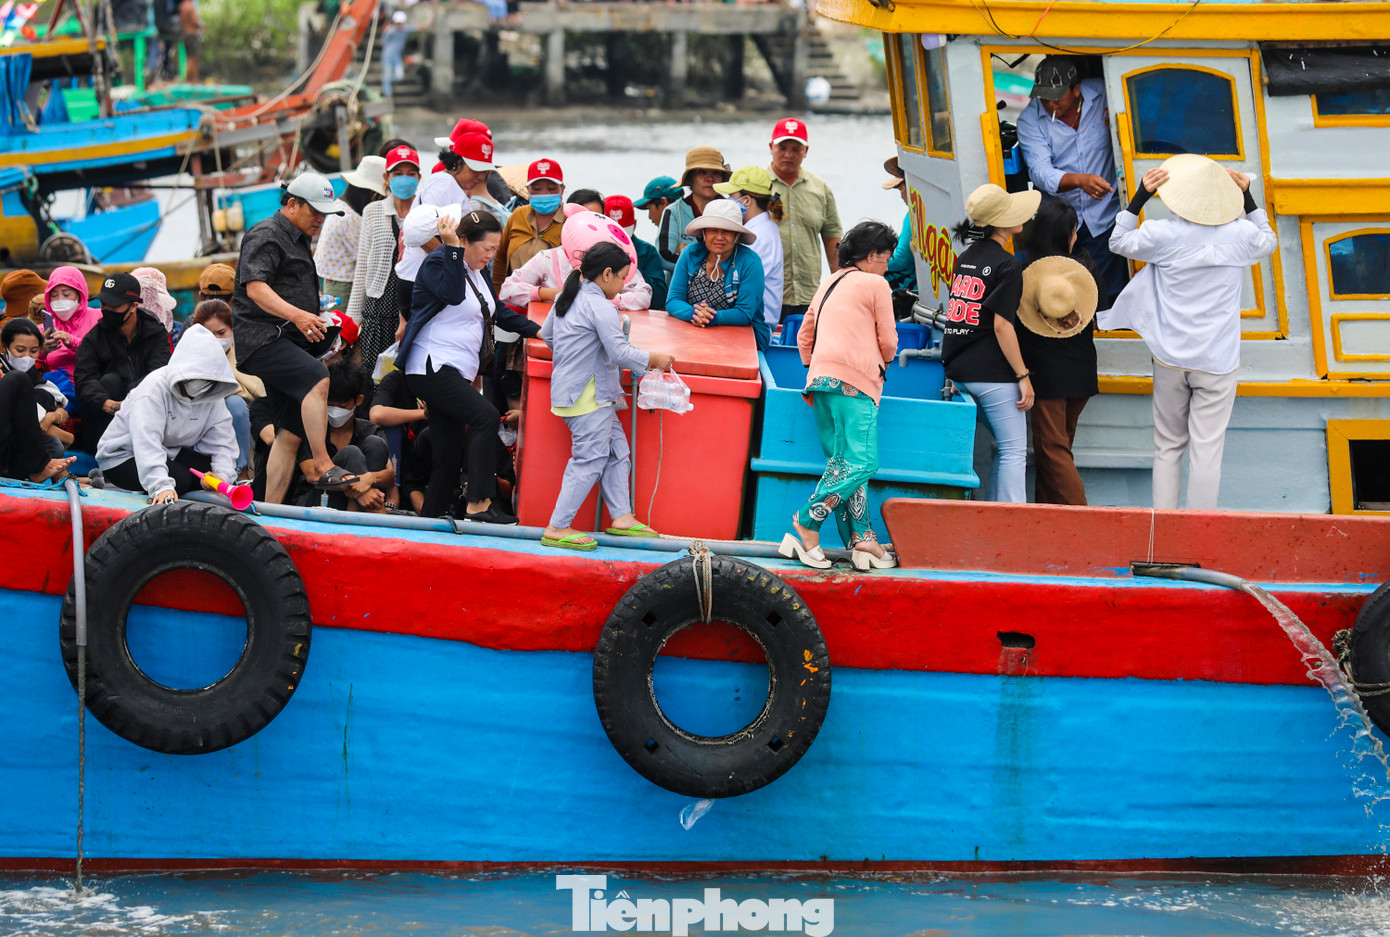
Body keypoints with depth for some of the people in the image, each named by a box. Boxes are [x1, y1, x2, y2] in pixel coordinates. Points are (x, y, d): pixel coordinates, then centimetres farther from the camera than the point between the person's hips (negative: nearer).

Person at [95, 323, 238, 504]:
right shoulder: (155, 389, -27)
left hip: (170, 452, 8)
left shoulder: (210, 395, -4)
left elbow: (221, 438, -8)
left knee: (211, 469, -16)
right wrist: (161, 486, -52)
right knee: (180, 479, -32)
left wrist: (223, 474, -28)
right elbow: (147, 443, -38)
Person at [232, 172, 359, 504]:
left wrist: (318, 315, 23)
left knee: (291, 433, 4)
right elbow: (256, 289, -20)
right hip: (262, 337, -10)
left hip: (290, 341, 10)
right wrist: (296, 315, -32)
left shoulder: (298, 240, 26)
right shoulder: (266, 236, -5)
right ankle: (324, 468, -35)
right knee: (317, 378, -32)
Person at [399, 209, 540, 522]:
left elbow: (498, 312, 27)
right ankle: (478, 504, -29)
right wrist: (452, 249, -26)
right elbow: (453, 294, -26)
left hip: (456, 372, 10)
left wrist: (537, 331, 20)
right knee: (486, 416, -25)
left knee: (449, 454, 5)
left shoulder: (477, 272, 18)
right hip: (431, 367, -10)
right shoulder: (436, 263, -8)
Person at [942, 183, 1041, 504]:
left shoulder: (965, 257, 12)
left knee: (1004, 447, 17)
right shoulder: (1006, 265, -12)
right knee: (1014, 450, -4)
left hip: (960, 369, 8)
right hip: (992, 373, -8)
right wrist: (1023, 376, -13)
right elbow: (1002, 325, -16)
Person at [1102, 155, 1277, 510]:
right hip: (1218, 361, -1)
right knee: (1207, 450, -2)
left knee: (1168, 447, 12)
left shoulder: (1162, 234, -9)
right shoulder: (1240, 235, -6)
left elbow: (1119, 242, 11)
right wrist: (1247, 198, 20)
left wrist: (1140, 198, 9)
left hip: (1171, 358, 1)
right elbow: (1268, 241, 19)